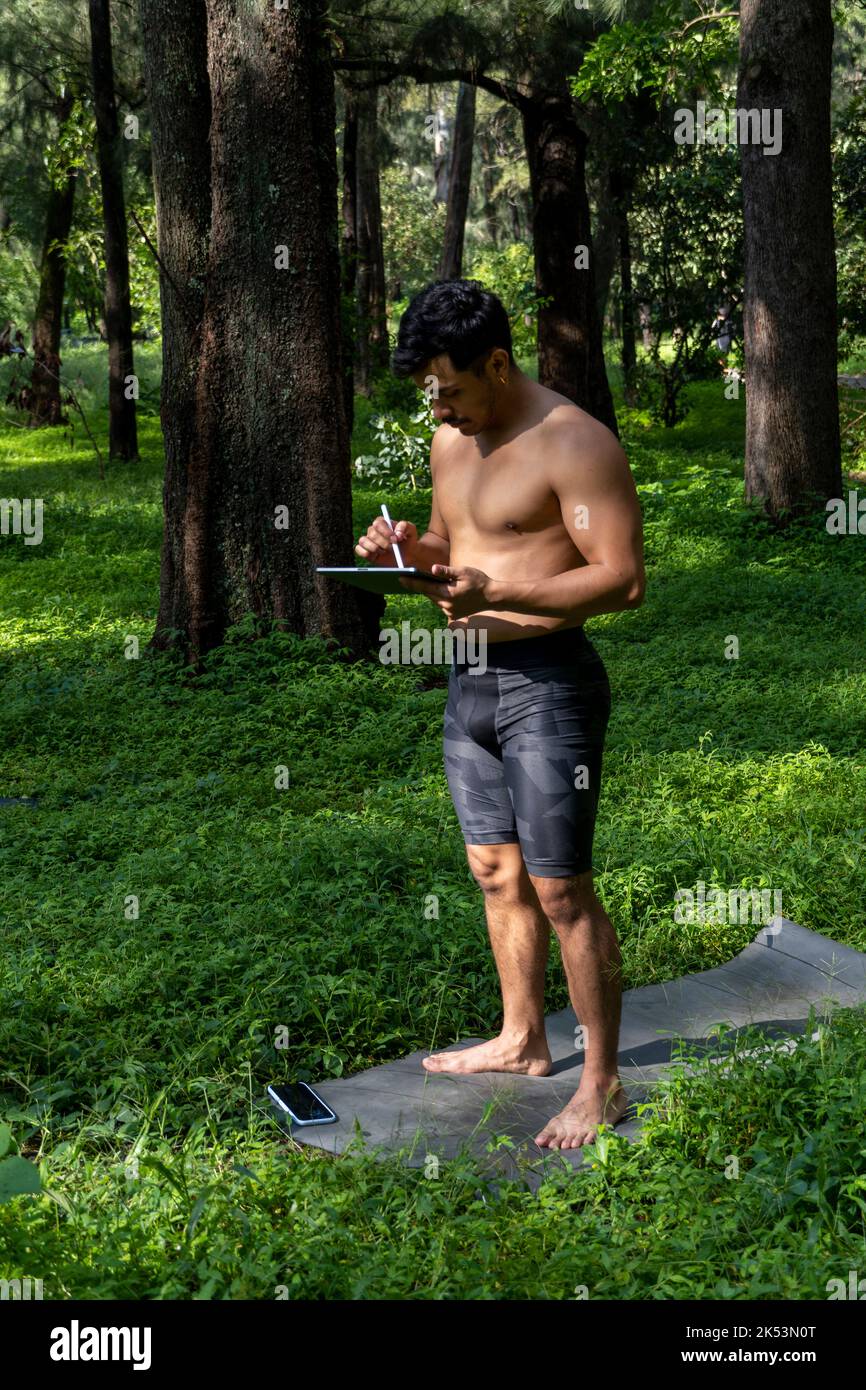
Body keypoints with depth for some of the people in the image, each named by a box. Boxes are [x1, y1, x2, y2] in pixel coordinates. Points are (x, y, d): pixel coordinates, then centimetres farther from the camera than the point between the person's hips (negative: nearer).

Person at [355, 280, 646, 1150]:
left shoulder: (573, 443, -15)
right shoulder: (450, 442, 12)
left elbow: (623, 579, -19)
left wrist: (497, 593, -28)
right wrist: (409, 552, 0)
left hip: (548, 683, -8)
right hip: (469, 682, 8)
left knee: (560, 889, -4)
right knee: (496, 872, 16)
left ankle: (603, 1084, 8)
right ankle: (521, 1040, 33)